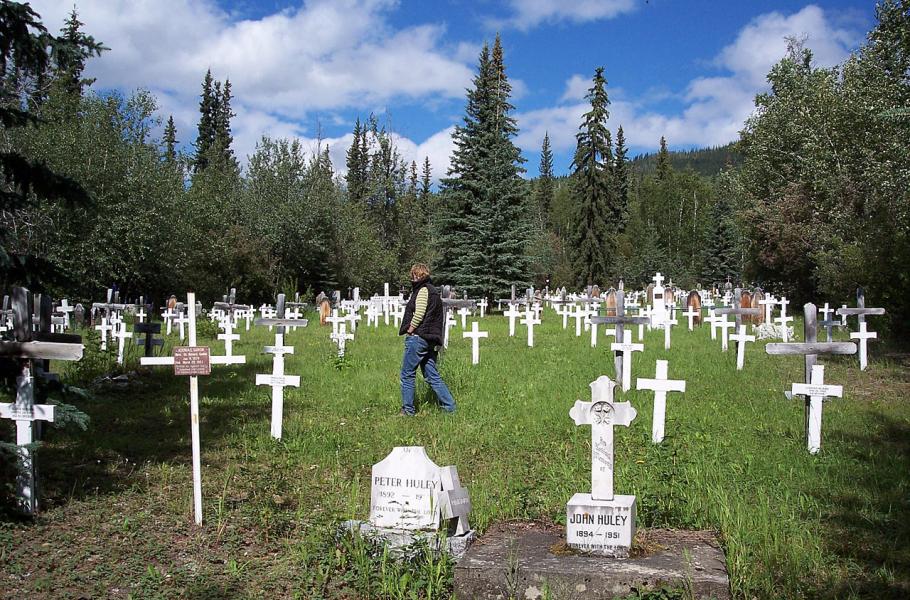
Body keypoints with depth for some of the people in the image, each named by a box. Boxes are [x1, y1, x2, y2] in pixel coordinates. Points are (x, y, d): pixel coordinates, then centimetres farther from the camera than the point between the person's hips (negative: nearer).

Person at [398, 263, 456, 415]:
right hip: (431, 340, 9)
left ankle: (408, 409, 8)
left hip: (418, 337, -9)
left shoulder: (423, 290, -8)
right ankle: (450, 407, 6)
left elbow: (419, 313, -20)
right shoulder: (433, 291, 20)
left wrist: (410, 329, -10)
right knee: (432, 375, 11)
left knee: (407, 374, 2)